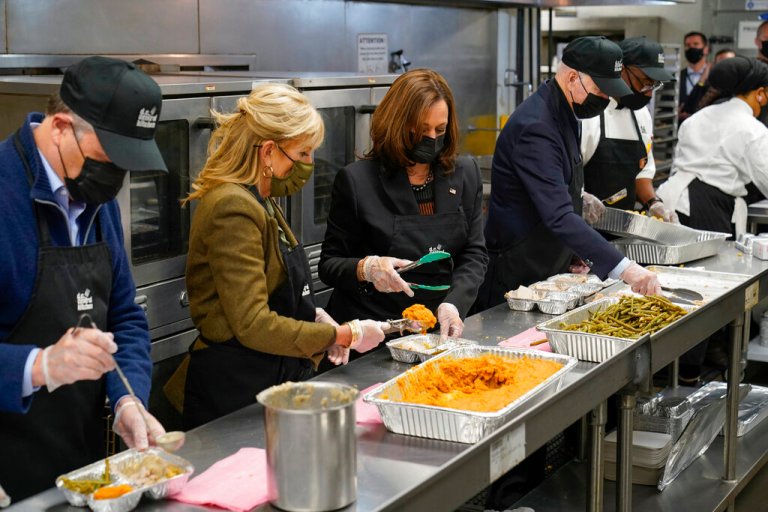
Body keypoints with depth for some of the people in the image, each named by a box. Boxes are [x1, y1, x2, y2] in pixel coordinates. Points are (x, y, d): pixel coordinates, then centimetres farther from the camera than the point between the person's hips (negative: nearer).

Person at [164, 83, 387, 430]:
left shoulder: (261, 202, 12)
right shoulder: (233, 209, -20)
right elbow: (252, 326, -24)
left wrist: (313, 317, 3)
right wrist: (343, 335, -17)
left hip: (274, 380, 10)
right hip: (235, 390, -9)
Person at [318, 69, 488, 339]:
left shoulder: (466, 175, 11)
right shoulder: (356, 180, -1)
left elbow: (474, 254, 8)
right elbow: (329, 265, 3)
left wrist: (453, 304, -10)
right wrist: (366, 268, -19)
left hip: (439, 328, 3)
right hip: (371, 332, -3)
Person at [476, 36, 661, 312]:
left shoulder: (562, 113, 7)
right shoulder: (536, 126, -26)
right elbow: (559, 217, -36)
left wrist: (577, 196, 7)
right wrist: (623, 268, -42)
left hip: (551, 268, 10)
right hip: (518, 276, -10)